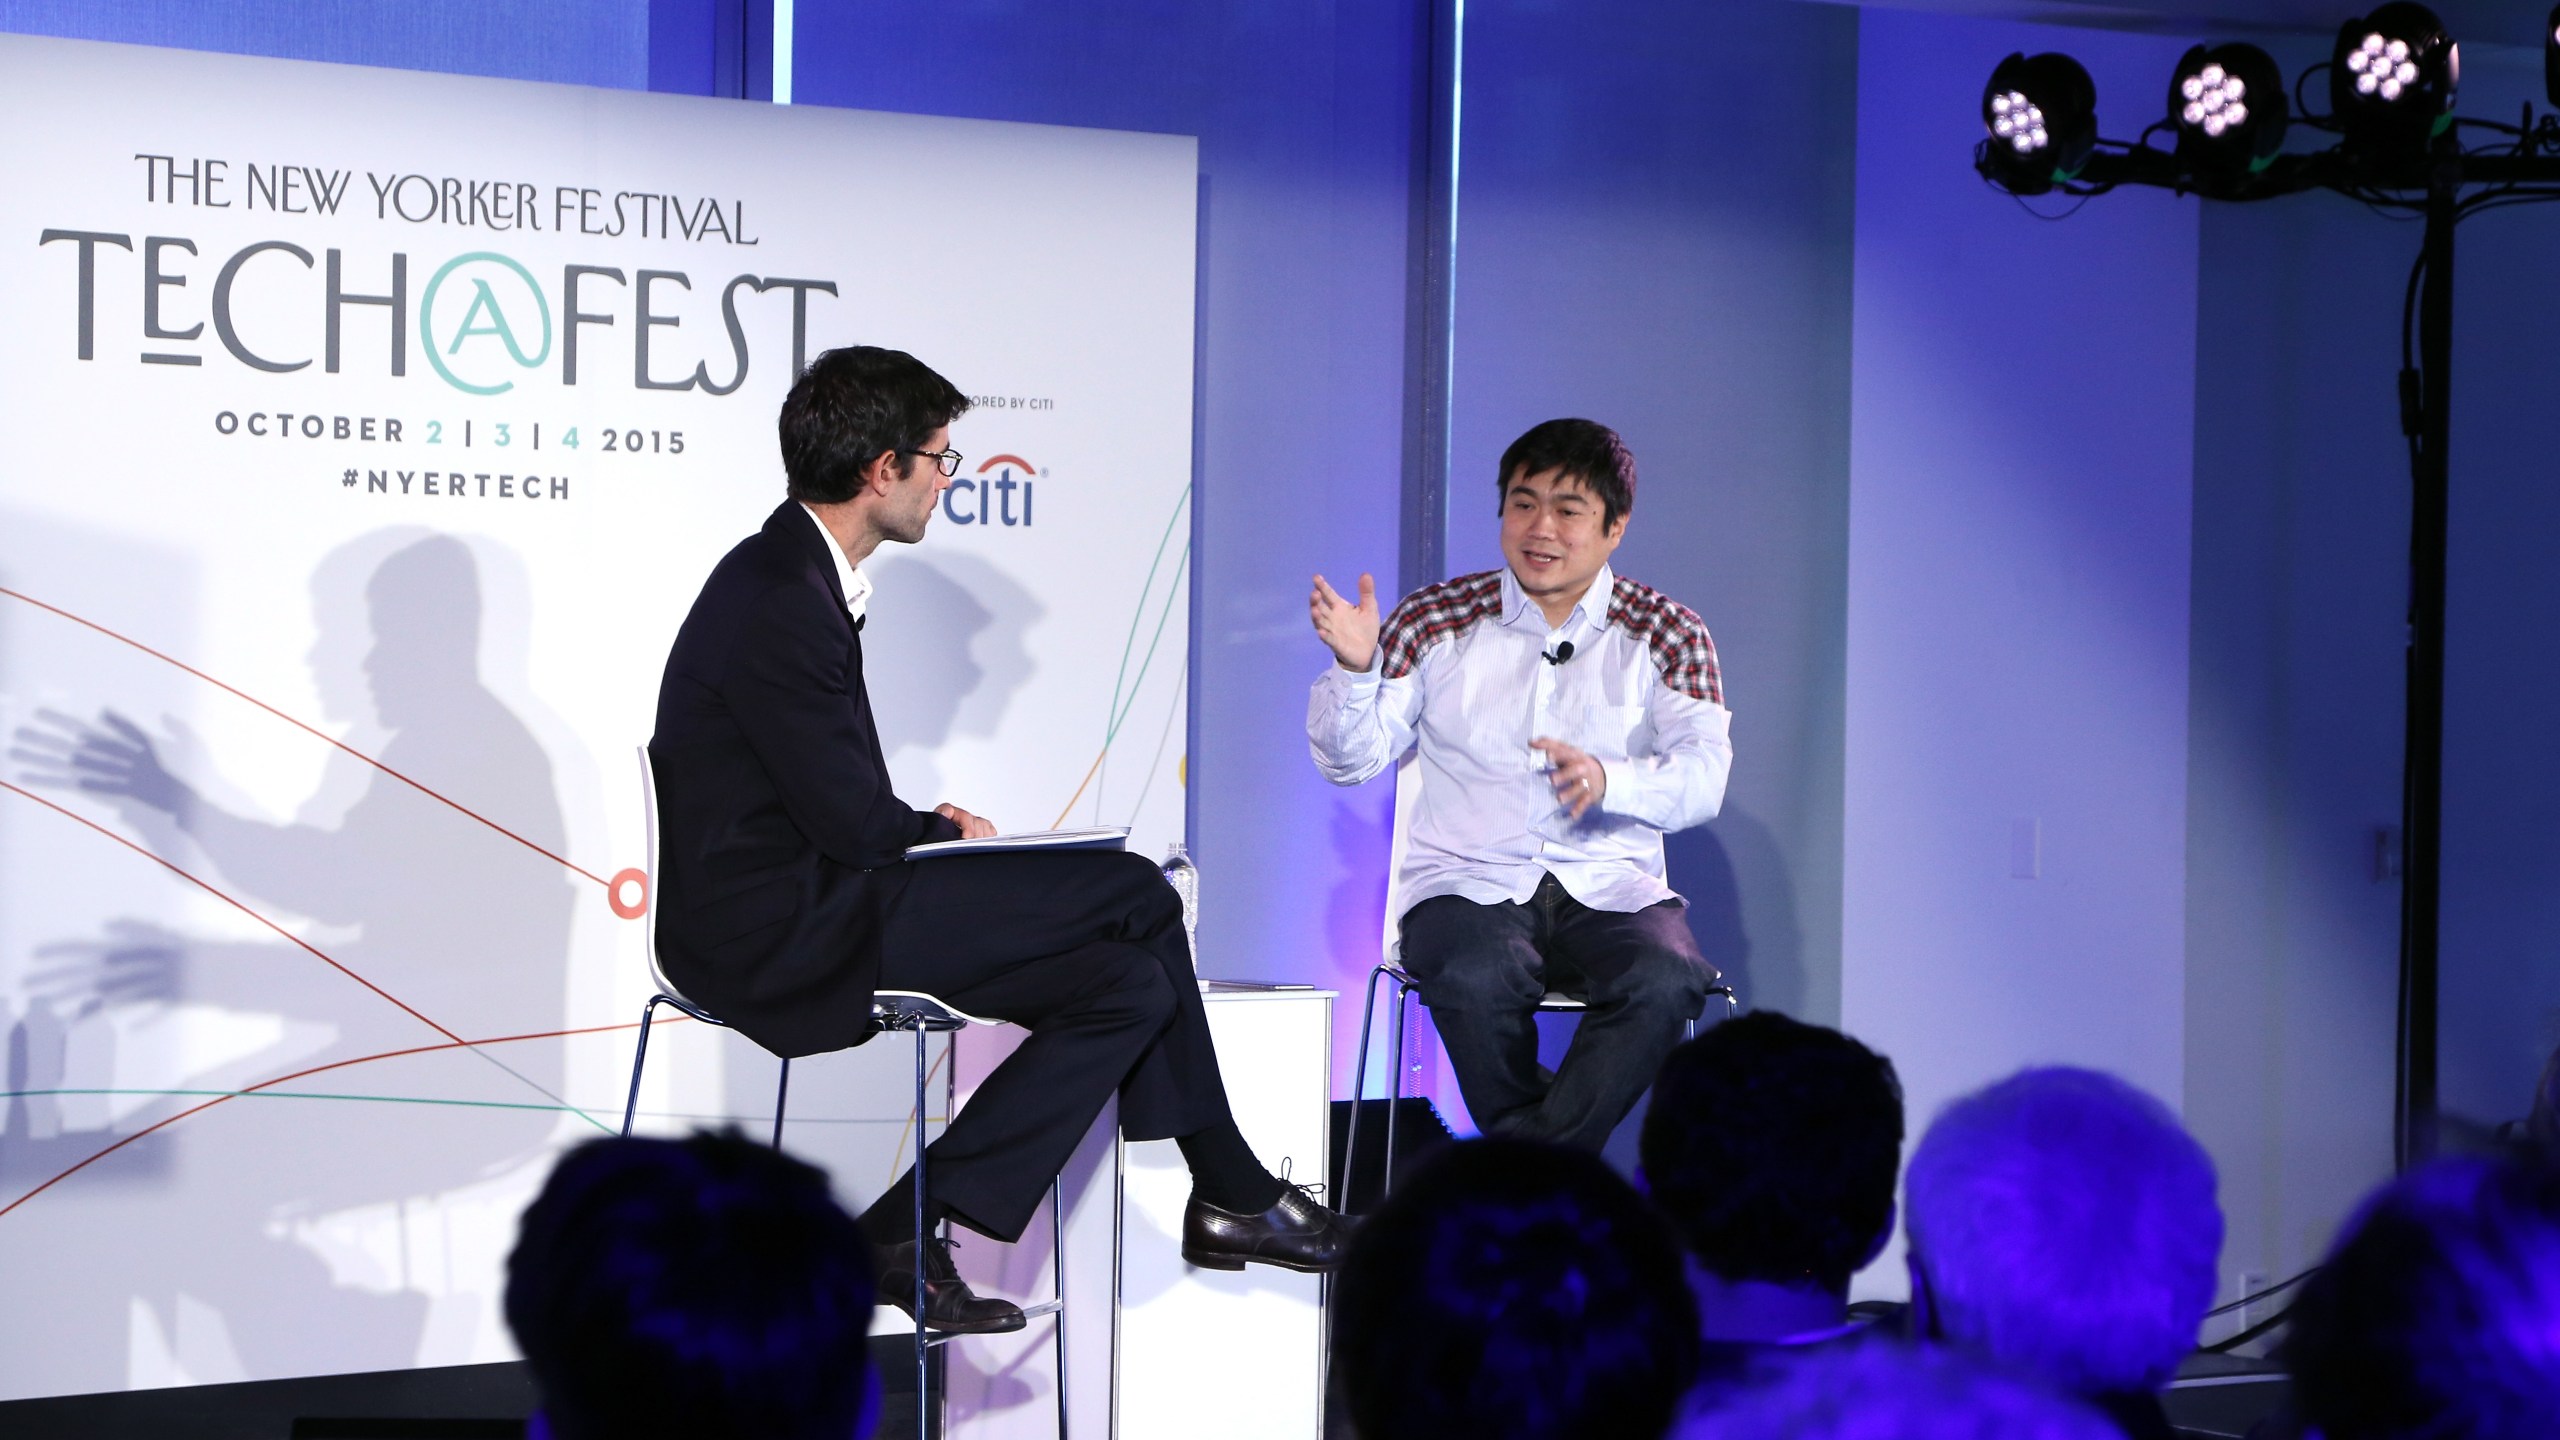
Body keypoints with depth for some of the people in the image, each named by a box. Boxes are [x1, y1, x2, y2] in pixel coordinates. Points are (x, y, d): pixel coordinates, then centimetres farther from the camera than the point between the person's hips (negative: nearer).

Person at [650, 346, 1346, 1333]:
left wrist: (923, 830, 0)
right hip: (782, 929, -10)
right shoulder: (780, 602, -19)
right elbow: (851, 820, -19)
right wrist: (940, 831, 0)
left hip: (800, 902, 10)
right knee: (1133, 894, -11)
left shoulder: (790, 576, 14)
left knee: (1128, 983, 3)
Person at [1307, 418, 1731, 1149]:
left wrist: (1609, 779, -24)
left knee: (1667, 979, -33)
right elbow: (1352, 760, 7)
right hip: (1468, 885, -1)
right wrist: (1355, 669, -14)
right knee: (1475, 979, -36)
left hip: (1610, 887, 1)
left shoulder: (1666, 635, 9)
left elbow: (1703, 775, -3)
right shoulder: (1437, 619, 9)